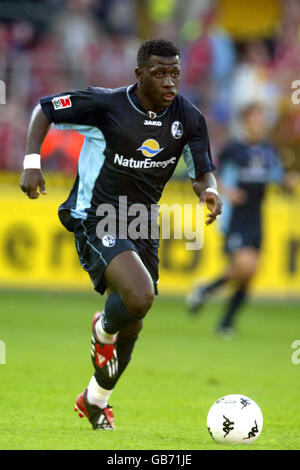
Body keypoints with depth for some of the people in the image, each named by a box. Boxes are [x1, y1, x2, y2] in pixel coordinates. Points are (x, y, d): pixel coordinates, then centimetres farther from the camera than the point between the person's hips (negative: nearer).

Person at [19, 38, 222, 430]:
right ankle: (103, 329, 7)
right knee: (139, 297, -30)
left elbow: (203, 173, 3)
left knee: (132, 326, 13)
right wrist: (31, 162, -14)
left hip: (141, 224, 6)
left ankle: (96, 399, 38)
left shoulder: (188, 118, -4)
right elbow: (44, 109, -2)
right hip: (96, 219, -6)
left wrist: (208, 191, -21)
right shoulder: (105, 104, -16)